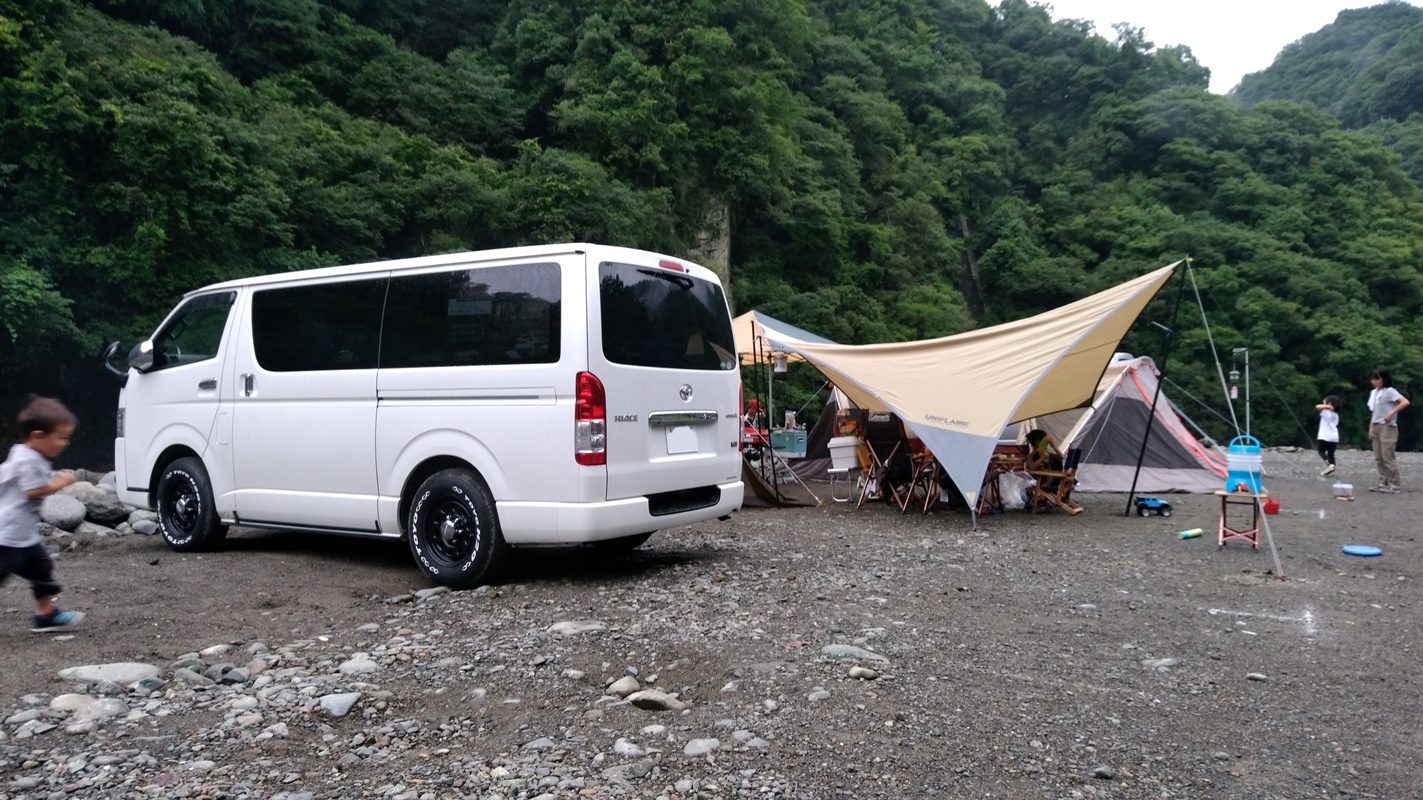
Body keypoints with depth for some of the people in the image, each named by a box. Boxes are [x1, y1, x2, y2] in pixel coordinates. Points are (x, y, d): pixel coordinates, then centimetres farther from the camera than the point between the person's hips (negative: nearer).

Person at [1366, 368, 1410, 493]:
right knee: (1378, 458, 7)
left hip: (1387, 428, -8)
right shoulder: (1374, 393, 15)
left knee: (1388, 457, -7)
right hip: (1376, 428, 8)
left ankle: (1393, 485, -2)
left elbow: (1405, 402, -22)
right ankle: (1383, 483, 12)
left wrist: (1391, 413, -26)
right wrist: (1370, 428, 13)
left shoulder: (1390, 391, -8)